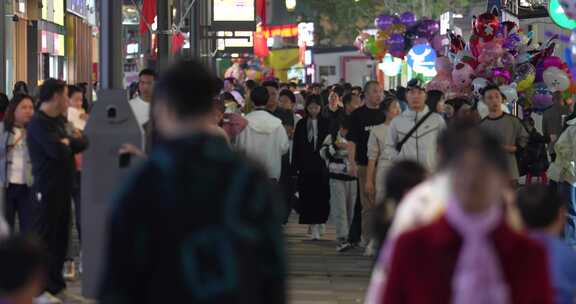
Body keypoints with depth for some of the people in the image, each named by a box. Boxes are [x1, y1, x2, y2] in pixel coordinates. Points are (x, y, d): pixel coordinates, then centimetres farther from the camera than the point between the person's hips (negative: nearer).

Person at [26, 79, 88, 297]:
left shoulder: (59, 121, 16)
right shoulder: (39, 123, -13)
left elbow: (83, 143, 9)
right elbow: (58, 150, -24)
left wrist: (68, 141, -10)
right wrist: (70, 142, -3)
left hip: (62, 187, 9)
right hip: (48, 189, -9)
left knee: (61, 238, 12)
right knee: (46, 238, -3)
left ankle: (56, 285, 20)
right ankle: (41, 290, 2)